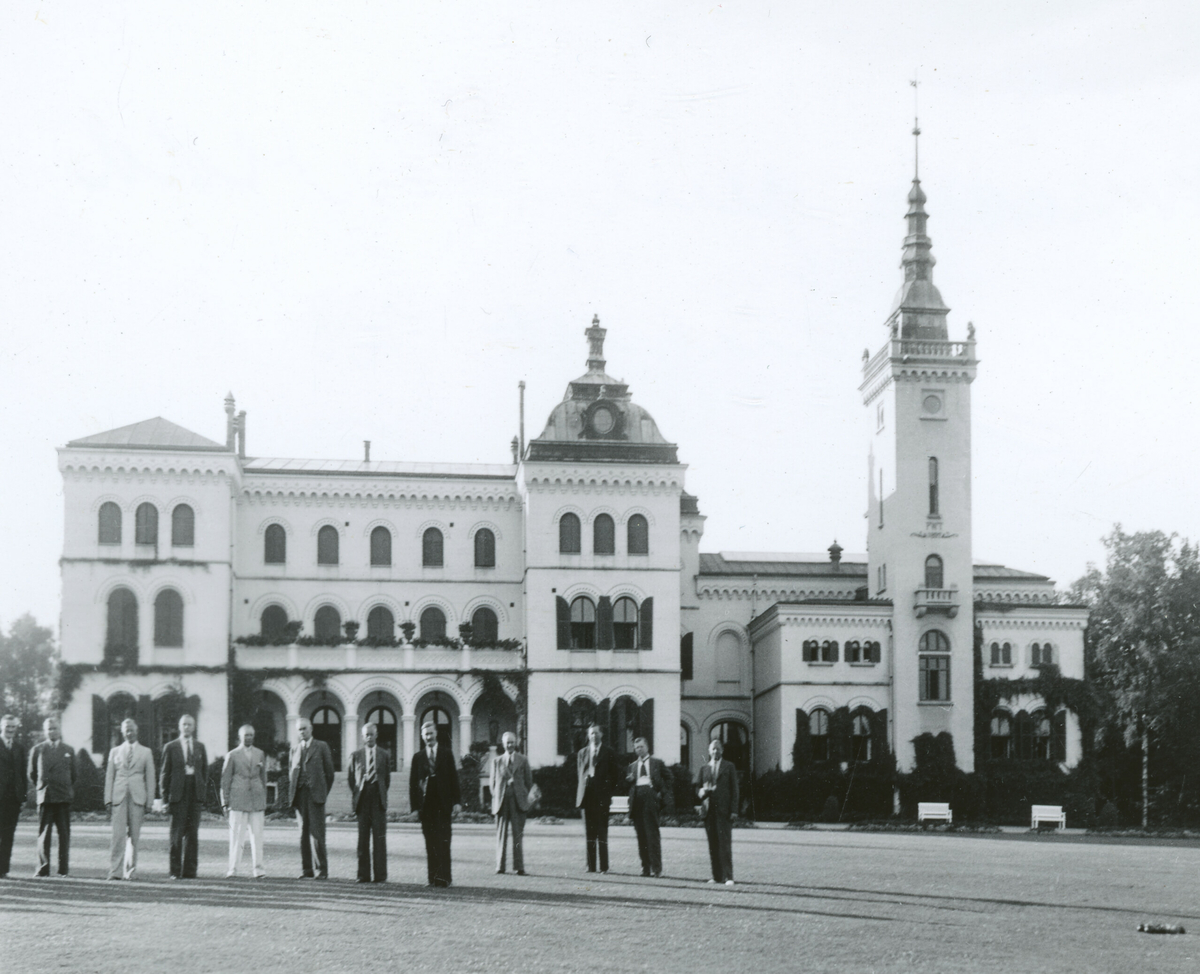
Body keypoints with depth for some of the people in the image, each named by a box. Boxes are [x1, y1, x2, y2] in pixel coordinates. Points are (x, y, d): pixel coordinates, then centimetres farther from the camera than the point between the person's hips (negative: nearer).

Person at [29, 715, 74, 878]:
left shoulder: (69, 751, 12)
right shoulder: (37, 750, 8)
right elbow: (32, 774, 14)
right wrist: (41, 787, 12)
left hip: (64, 797, 1)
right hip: (45, 797, -1)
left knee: (64, 834, -1)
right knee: (43, 834, -3)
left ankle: (63, 869, 3)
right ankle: (43, 868, -1)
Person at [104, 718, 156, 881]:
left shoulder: (146, 752, 11)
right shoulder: (115, 752, 14)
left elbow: (150, 777, 9)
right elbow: (109, 777, 12)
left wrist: (149, 800, 2)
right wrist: (108, 799, 3)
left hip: (137, 797, 0)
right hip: (119, 797, 0)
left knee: (134, 835, 1)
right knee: (118, 835, -8)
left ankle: (131, 870, 8)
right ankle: (114, 871, -10)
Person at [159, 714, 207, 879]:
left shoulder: (200, 747, 13)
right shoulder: (171, 747, 5)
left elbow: (204, 771, 14)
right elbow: (165, 773, 4)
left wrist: (203, 794, 5)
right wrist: (165, 796, -3)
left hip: (195, 792, 2)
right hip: (178, 793, -2)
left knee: (192, 834, 2)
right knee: (177, 833, -3)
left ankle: (189, 871, 5)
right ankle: (175, 871, 1)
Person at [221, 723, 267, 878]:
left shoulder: (260, 754, 14)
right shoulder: (232, 755, 4)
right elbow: (225, 780, 5)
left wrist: (264, 801, 15)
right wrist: (225, 802, 0)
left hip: (257, 800, 3)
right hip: (238, 800, -3)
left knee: (257, 834, 0)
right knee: (236, 834, -4)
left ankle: (258, 868, 3)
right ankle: (232, 868, 0)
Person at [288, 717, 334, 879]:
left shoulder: (321, 747, 7)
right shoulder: (295, 749, 18)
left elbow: (329, 771, 6)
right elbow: (292, 771, 19)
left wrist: (324, 792, 1)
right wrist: (292, 794, 7)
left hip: (315, 794, -4)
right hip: (300, 795, 4)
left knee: (317, 832, -8)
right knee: (303, 833, 3)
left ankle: (321, 869, -4)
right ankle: (306, 870, 6)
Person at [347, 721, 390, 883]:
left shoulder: (384, 755, 11)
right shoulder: (355, 756, 11)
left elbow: (387, 778, 13)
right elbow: (351, 778, 11)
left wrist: (382, 794, 4)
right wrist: (354, 798, 3)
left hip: (378, 798, -1)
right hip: (362, 798, 1)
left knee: (380, 838, -4)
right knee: (363, 839, 1)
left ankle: (380, 875, -2)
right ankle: (363, 875, 4)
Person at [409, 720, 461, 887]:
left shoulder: (446, 753, 7)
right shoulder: (418, 757, 10)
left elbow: (453, 778, 5)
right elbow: (412, 783, 9)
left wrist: (456, 801, -2)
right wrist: (415, 806, 2)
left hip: (443, 804, -2)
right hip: (426, 803, 2)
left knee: (443, 841, -7)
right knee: (430, 843, 2)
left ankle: (443, 877, -10)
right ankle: (433, 877, 5)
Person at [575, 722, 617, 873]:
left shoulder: (608, 752, 5)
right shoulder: (582, 753, 15)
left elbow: (613, 774, 5)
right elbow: (579, 773, 15)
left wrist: (609, 791, -1)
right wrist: (580, 792, 6)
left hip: (602, 795, -3)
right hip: (587, 795, 3)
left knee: (602, 831, -4)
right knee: (589, 831, 4)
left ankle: (603, 866, -3)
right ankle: (591, 865, 7)